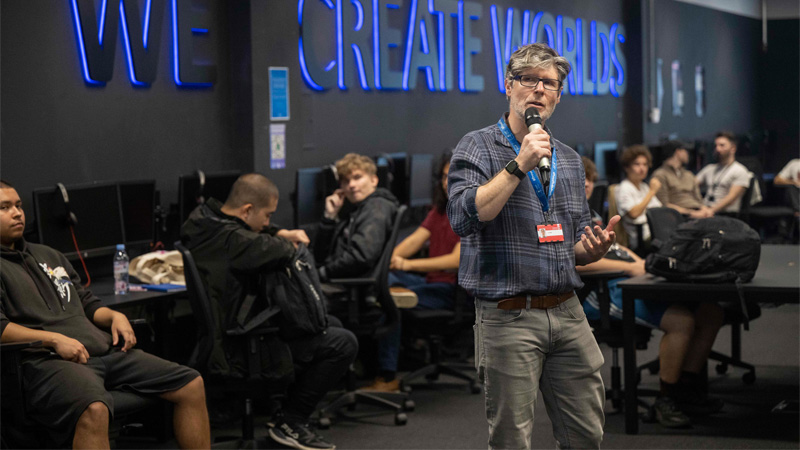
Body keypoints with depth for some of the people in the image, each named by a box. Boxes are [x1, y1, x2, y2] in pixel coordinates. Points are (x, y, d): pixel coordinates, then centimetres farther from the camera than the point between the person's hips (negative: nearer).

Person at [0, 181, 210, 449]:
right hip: (45, 361, -8)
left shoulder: (49, 255, 29)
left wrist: (114, 316, 10)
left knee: (191, 385, -1)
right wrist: (54, 339, -20)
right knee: (94, 410, -42)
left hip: (104, 351, 8)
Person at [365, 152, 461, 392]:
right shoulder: (440, 210, 19)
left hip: (454, 290, -8)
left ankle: (387, 377, -20)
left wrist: (409, 264, -24)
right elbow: (415, 239, 7)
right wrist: (389, 259, -12)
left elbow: (457, 260, -18)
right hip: (431, 281, 8)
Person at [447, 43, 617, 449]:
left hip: (568, 314, 5)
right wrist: (519, 164, -17)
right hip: (508, 319, -5)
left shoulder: (568, 159, 16)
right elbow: (463, 218, -19)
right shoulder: (478, 147, -1)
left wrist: (594, 249, -1)